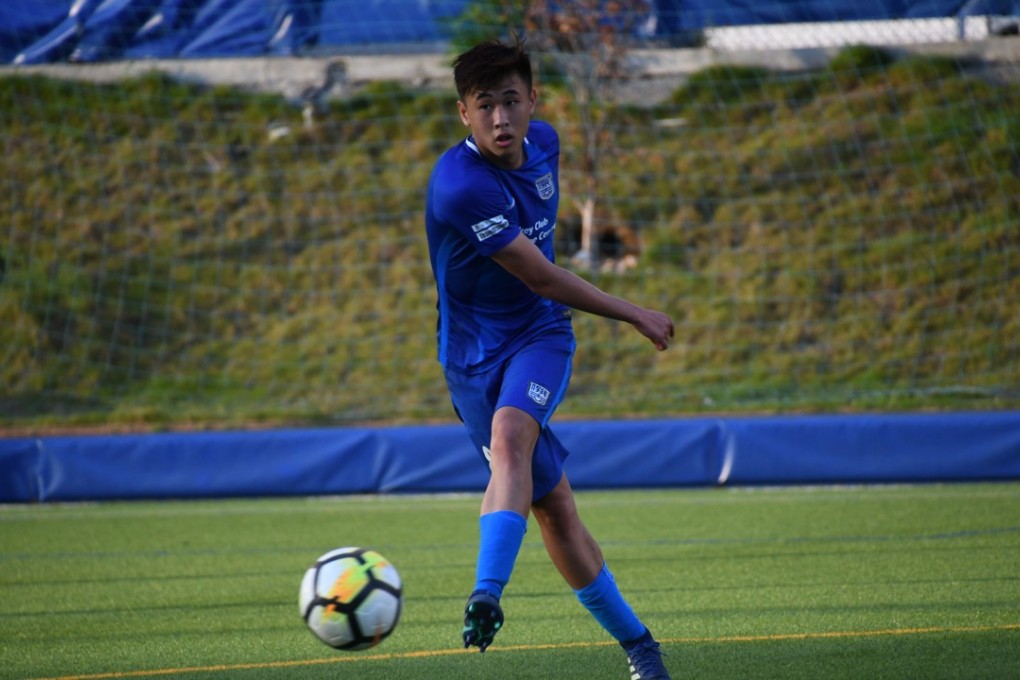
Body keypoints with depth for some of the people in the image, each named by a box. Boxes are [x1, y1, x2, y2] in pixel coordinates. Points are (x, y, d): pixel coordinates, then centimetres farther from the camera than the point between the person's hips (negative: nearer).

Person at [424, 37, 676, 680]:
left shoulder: (543, 143, -1)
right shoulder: (459, 185, -24)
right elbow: (541, 277, -20)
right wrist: (636, 315, -10)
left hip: (539, 336, 3)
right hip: (473, 354, -3)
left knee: (509, 436, -29)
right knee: (551, 501, -2)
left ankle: (487, 597, -41)